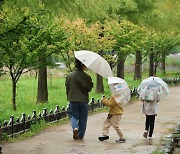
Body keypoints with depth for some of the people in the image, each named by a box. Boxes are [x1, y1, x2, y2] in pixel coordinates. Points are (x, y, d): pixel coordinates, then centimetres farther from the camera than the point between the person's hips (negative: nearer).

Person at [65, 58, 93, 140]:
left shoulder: (69, 76, -2)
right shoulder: (86, 77, -12)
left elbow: (67, 87, 6)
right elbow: (89, 88, -6)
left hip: (73, 100, 1)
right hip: (83, 100, -1)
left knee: (73, 115, 13)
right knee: (82, 119, 11)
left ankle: (75, 127, -15)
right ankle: (80, 135, 16)